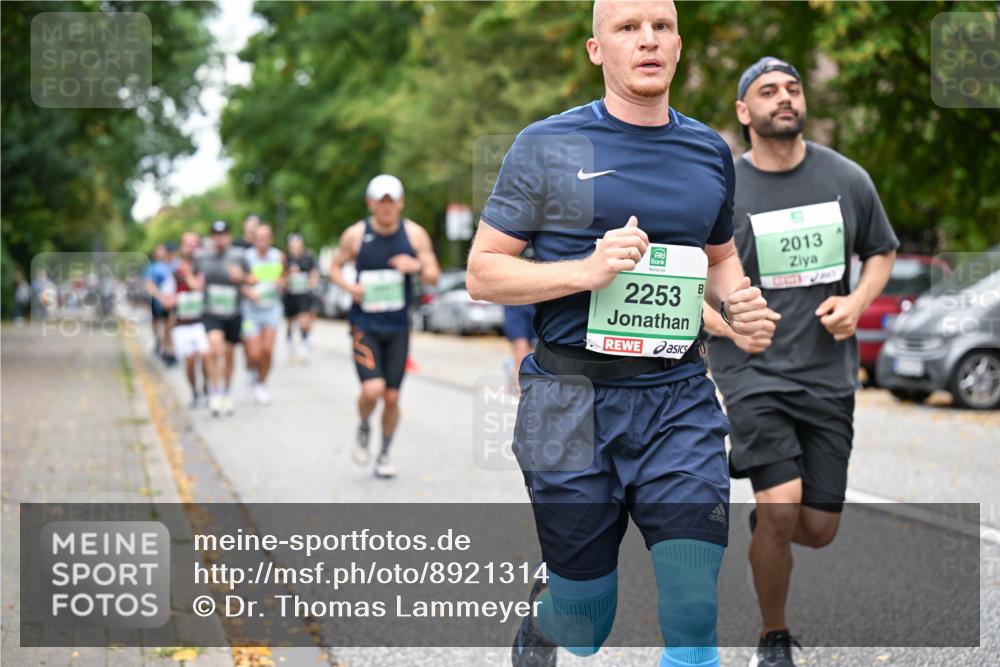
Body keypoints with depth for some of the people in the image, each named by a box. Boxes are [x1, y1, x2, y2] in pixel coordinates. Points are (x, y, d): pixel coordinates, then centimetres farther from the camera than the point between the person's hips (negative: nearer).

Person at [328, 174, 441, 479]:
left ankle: (385, 455, 25)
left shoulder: (414, 234, -1)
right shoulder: (355, 234, -4)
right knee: (372, 389, -19)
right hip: (364, 325, -2)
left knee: (392, 397, 4)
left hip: (398, 327, 2)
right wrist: (349, 287, -12)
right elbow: (335, 267, 9)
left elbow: (434, 276, 2)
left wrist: (417, 266, -20)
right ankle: (363, 429, 14)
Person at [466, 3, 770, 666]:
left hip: (680, 400, 3)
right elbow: (483, 271, -2)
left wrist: (738, 298, 3)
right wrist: (585, 270, -18)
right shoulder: (548, 147, -2)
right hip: (572, 405, -3)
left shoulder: (710, 151, 11)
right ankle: (540, 611, 44)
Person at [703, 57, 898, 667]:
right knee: (781, 509, -19)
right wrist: (728, 324, -16)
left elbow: (882, 252, 17)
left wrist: (857, 303, -3)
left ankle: (762, 519, 43)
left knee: (817, 530, 5)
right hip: (752, 370, -3)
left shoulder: (847, 178, 2)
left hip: (828, 374, 3)